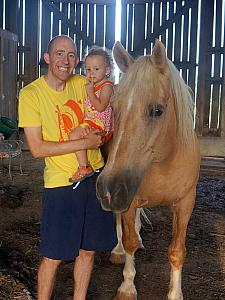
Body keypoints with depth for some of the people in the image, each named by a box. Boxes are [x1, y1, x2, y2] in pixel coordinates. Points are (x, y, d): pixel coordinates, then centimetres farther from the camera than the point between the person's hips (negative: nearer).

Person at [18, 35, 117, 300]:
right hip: (60, 182, -5)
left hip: (95, 175, 5)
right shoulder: (30, 94, -11)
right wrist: (85, 142, -19)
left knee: (88, 249, 15)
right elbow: (37, 148, -15)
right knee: (53, 256, 3)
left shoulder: (82, 84, 3)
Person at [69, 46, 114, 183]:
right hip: (90, 122, 11)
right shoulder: (93, 85, 18)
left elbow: (100, 107, -24)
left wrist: (90, 92, -19)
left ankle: (84, 167, -24)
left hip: (100, 124, -11)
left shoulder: (106, 86, -11)